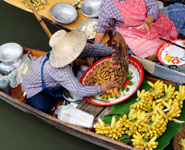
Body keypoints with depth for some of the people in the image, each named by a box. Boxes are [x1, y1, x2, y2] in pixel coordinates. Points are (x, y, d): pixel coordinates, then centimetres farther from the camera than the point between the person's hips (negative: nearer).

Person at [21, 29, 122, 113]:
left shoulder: (68, 49, -22)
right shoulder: (61, 71, -43)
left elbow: (93, 48, -12)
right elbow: (80, 91, -42)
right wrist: (105, 88, -45)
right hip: (33, 88, -8)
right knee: (43, 109, -28)